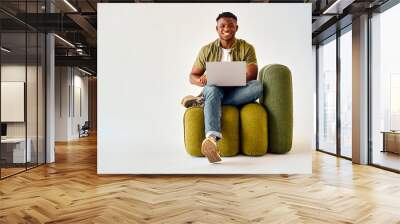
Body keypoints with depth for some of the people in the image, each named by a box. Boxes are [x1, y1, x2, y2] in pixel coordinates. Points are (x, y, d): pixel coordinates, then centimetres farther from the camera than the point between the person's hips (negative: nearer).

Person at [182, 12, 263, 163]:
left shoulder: (247, 48, 3)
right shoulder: (207, 50, 6)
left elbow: (251, 75, -11)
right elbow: (192, 77, 7)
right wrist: (201, 81, -20)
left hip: (238, 94, 0)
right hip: (214, 90, 0)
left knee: (258, 86, -30)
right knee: (212, 89, -36)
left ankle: (203, 101, -28)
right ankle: (212, 139, -58)